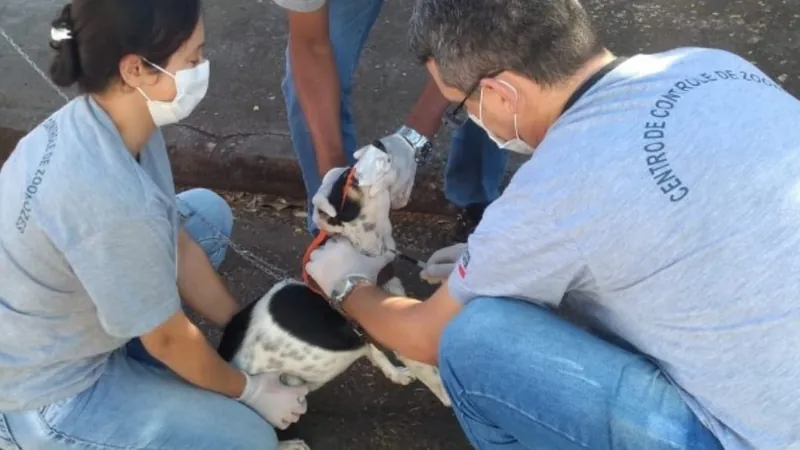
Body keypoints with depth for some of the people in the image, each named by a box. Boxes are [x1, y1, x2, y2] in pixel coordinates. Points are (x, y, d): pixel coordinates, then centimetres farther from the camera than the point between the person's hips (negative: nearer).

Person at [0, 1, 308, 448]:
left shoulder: (98, 121, -11)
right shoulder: (110, 199, -37)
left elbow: (177, 241, 1)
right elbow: (168, 339, -21)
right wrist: (249, 389, -3)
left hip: (53, 328, 8)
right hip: (38, 394, -8)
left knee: (208, 213, 9)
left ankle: (131, 361, 15)